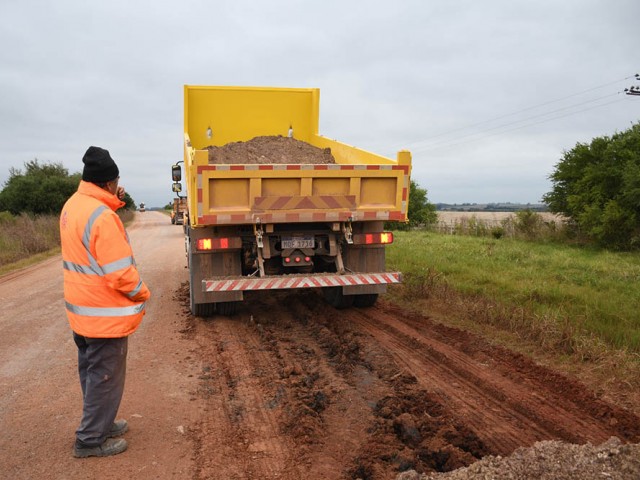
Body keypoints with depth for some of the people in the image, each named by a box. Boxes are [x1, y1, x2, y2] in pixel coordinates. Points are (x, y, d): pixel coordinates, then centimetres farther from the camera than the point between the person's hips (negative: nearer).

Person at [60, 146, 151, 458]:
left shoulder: (72, 206, 4)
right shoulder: (102, 216, -26)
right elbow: (121, 274, -26)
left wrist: (114, 204, 3)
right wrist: (142, 294, -8)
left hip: (82, 310, 9)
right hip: (105, 314, -9)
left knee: (92, 372, 21)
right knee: (105, 377, 6)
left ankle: (99, 423, 37)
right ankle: (91, 440, 20)